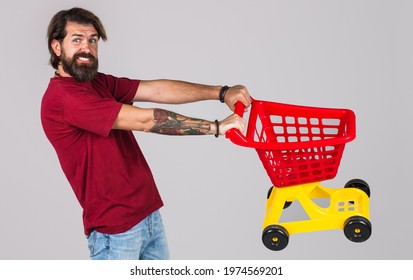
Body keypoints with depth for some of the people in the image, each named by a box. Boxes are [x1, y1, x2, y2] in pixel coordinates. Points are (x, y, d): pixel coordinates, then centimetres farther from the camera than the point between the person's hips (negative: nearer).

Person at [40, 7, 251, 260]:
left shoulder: (100, 83, 9)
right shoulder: (60, 96, -19)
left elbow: (157, 90, 0)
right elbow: (144, 120, -21)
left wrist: (221, 93, -10)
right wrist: (217, 127, -17)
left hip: (150, 214, 8)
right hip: (116, 229, -8)